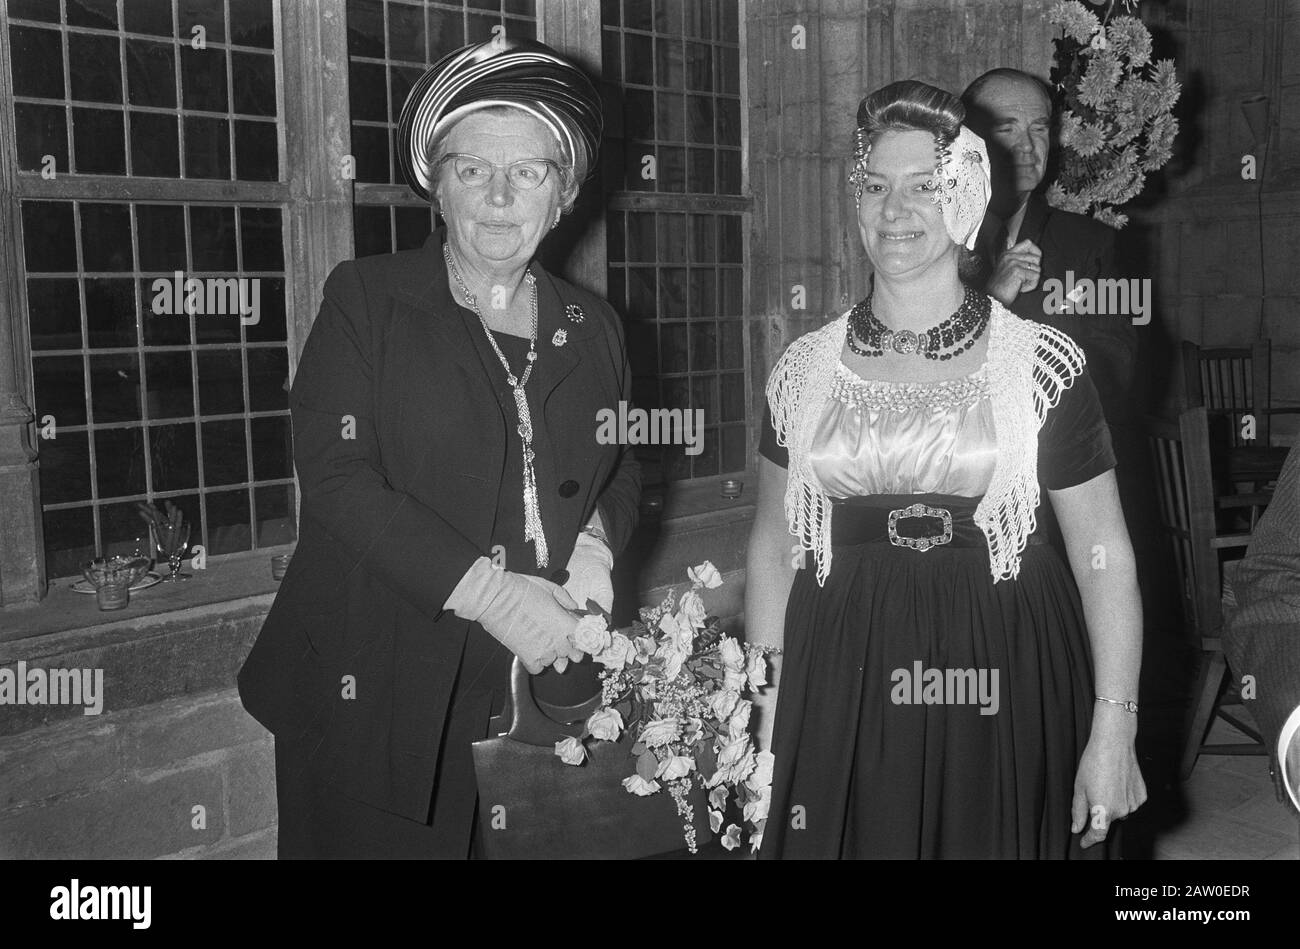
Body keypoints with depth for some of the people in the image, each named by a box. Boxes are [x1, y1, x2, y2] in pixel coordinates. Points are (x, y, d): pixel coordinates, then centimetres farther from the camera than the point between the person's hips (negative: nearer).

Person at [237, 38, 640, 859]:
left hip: (543, 683, 3)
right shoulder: (365, 298, -3)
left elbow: (622, 471, 19)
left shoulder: (593, 328, 10)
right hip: (378, 696, -3)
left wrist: (596, 541, -5)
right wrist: (489, 592, -19)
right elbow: (335, 476, -12)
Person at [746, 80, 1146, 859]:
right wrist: (769, 717, 5)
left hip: (1003, 700, -1)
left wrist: (1115, 730, -9)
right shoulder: (804, 371, 3)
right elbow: (774, 547, 9)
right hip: (841, 701, 2)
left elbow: (1104, 554, -3)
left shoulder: (1044, 364, -3)